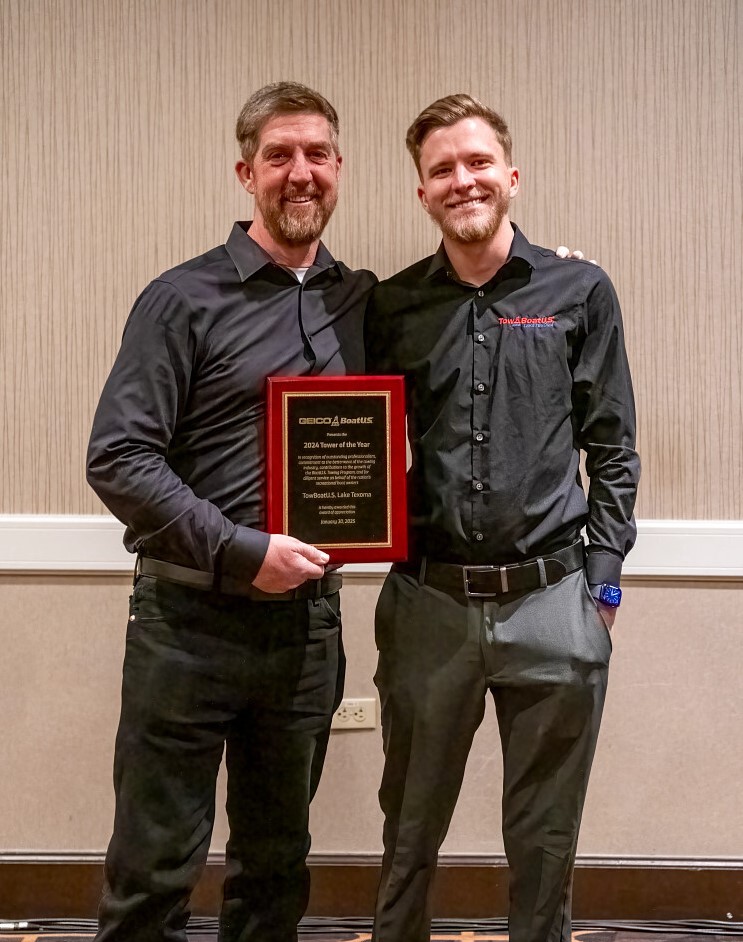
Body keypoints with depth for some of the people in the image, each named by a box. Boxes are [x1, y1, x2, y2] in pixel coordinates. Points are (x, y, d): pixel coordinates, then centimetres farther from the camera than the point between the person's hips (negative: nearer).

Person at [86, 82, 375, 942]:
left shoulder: (364, 301, 8)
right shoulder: (185, 300, -6)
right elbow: (118, 459, -12)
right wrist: (241, 553, -19)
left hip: (308, 618, 4)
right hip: (192, 617, -4)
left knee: (277, 866, 16)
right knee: (154, 870, 3)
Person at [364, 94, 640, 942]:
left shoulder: (579, 294, 2)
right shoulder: (393, 308, 5)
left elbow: (612, 452, 3)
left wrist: (601, 580, -1)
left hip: (553, 602, -1)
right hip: (428, 605, 1)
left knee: (545, 837, 12)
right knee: (410, 828, 14)